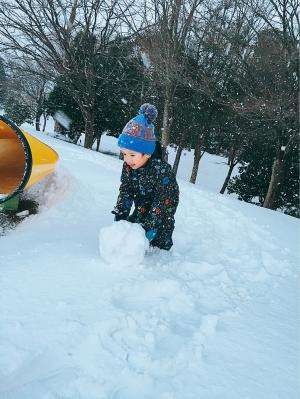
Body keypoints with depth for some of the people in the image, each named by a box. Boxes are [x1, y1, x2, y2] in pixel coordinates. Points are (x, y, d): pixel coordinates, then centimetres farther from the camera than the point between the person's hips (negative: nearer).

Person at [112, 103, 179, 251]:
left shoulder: (162, 170, -35)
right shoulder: (128, 166, -17)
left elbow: (163, 201, -32)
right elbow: (125, 191, -10)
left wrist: (150, 225, -34)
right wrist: (120, 214, -21)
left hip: (162, 212, -5)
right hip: (142, 209, 6)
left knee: (160, 243, -2)